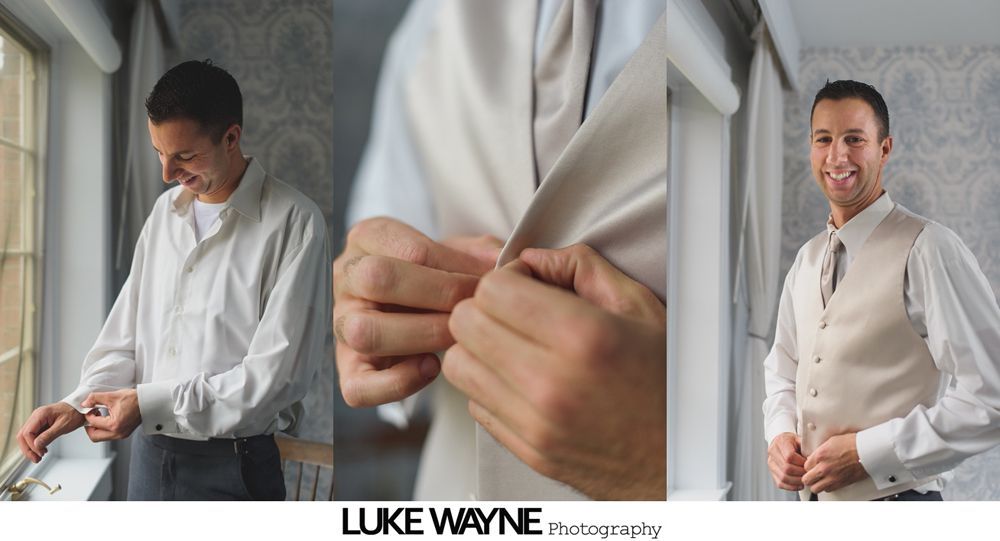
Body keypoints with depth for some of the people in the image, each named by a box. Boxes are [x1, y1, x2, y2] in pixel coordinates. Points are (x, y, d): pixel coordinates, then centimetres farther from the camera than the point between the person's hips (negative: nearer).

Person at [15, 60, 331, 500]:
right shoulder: (166, 210, 9)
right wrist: (77, 405, -6)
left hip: (230, 465, -6)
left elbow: (278, 374, -18)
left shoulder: (293, 222, -13)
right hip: (150, 454, 6)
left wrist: (150, 404, -19)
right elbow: (126, 336, 12)